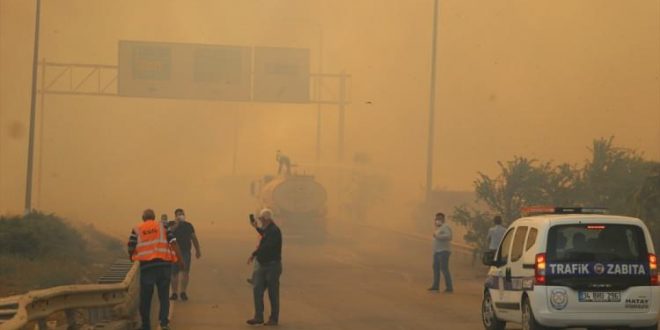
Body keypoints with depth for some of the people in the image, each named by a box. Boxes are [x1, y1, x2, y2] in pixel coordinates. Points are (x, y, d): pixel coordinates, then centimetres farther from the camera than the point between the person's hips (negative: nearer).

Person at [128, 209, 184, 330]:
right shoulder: (163, 227, 10)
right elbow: (174, 243, 0)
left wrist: (132, 258, 27)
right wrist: (180, 260, 1)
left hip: (146, 266, -1)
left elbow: (131, 249, 7)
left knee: (145, 297, 10)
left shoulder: (137, 230, 9)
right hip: (164, 265, 1)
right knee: (164, 295, 8)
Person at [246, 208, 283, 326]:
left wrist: (254, 255, -22)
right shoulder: (266, 230, 14)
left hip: (273, 266, -9)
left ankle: (274, 319, 8)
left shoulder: (274, 231, -16)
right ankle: (258, 317, 0)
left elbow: (267, 246, -26)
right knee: (257, 290, -1)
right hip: (263, 265, 9)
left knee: (273, 293, 0)